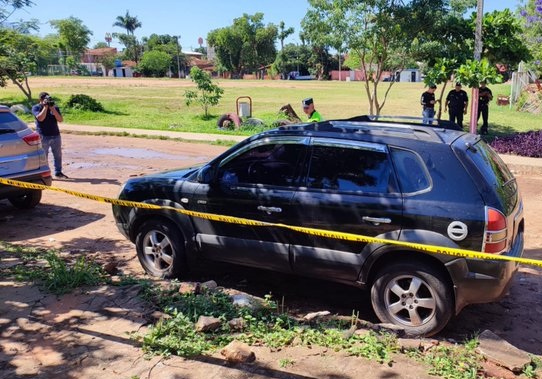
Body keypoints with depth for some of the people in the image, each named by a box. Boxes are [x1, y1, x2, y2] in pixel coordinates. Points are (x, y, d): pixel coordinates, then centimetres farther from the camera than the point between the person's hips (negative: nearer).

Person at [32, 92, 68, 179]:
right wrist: (45, 107, -13)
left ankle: (58, 172, 16)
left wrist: (52, 108, -10)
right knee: (43, 157, -1)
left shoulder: (55, 107, 10)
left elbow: (60, 119, -2)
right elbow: (40, 118, -16)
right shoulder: (36, 108, 2)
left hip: (56, 135, 3)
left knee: (58, 155, 6)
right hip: (43, 136, -3)